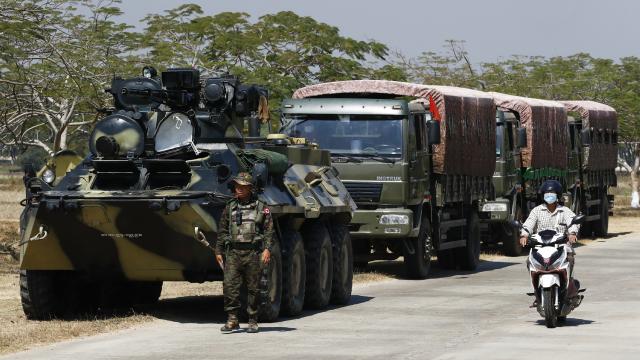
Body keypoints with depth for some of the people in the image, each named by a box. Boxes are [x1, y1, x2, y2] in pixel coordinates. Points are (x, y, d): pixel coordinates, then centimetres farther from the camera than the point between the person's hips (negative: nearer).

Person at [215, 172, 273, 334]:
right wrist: (219, 251, 12)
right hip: (233, 252, 2)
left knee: (253, 288, 1)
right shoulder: (230, 207, 12)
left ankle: (253, 321, 10)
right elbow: (222, 231, 16)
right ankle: (232, 320, -7)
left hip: (253, 253, -2)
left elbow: (269, 230, 2)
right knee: (230, 285, -10)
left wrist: (267, 249, -10)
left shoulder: (260, 207, 5)